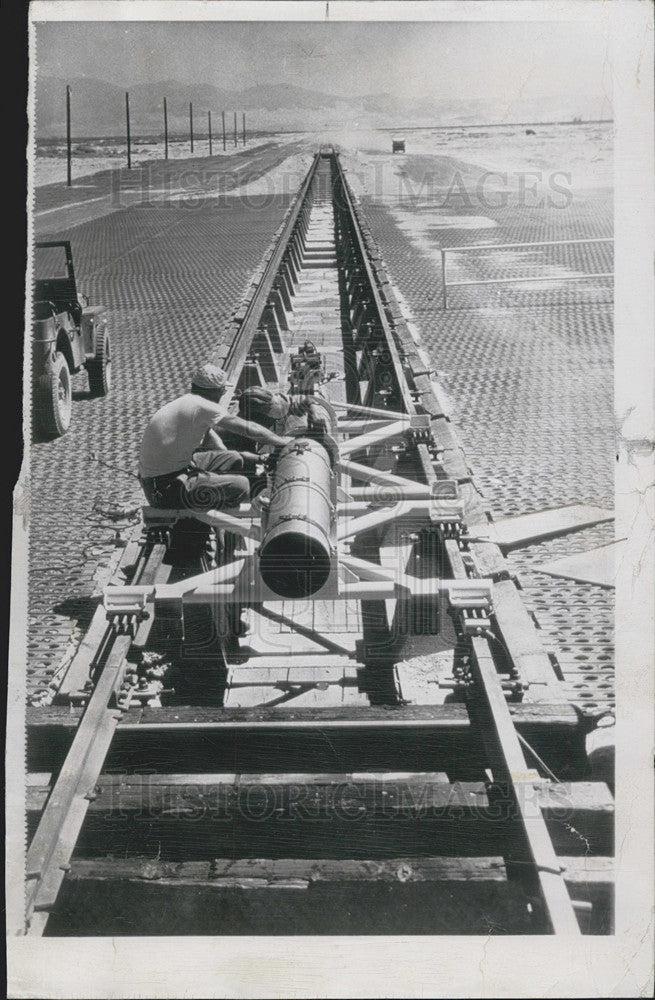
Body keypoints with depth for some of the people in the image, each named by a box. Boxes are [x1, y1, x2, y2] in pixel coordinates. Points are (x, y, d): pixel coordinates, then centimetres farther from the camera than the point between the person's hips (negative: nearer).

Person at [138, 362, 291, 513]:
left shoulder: (188, 401, 12)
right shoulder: (201, 407, -18)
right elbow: (247, 429, -11)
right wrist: (281, 441, 3)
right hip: (166, 488, -10)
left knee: (233, 460, 17)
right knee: (241, 486, -18)